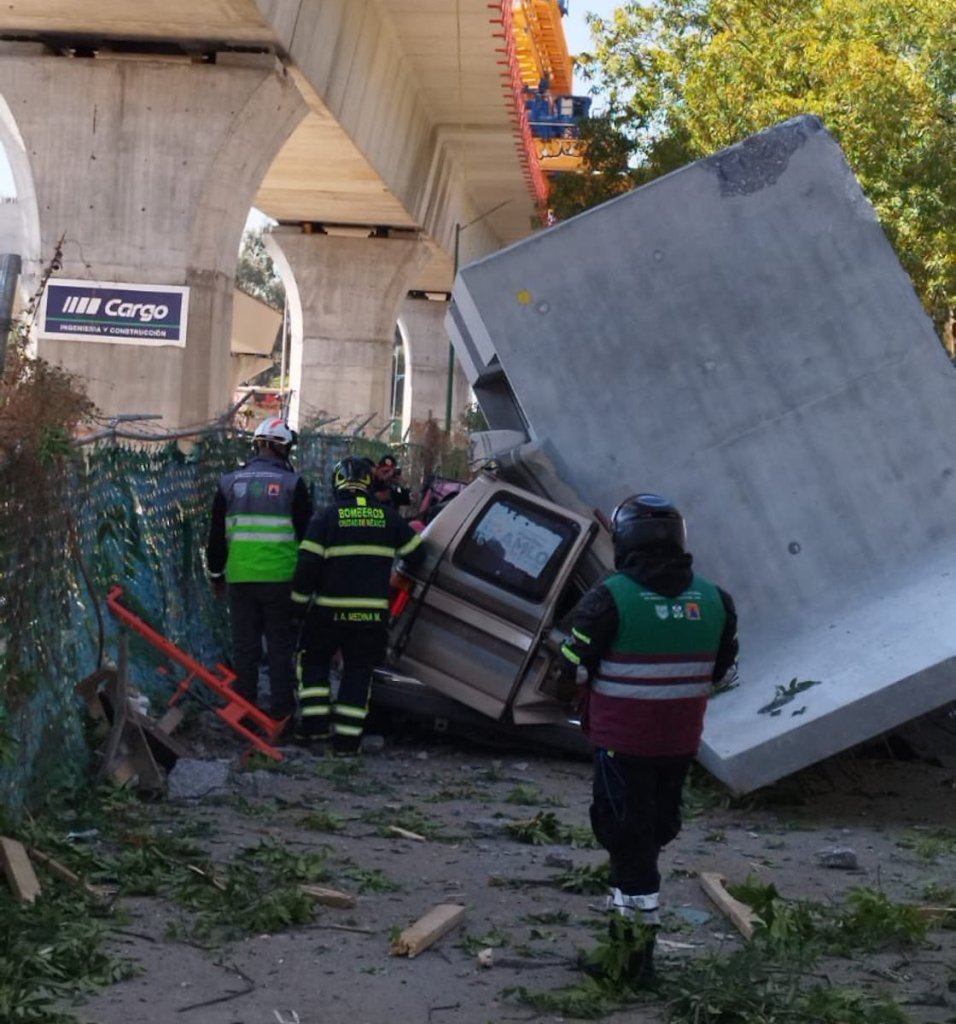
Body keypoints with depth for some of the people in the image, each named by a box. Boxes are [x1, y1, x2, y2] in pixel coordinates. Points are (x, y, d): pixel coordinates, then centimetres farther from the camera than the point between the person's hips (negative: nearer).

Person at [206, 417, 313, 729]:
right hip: (280, 578, -3)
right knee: (281, 648, 4)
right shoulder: (292, 484, -3)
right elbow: (306, 533, -1)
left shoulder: (230, 482, 7)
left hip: (240, 578, 3)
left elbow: (216, 535, 11)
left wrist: (216, 573, 21)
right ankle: (281, 714, 4)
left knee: (244, 647, 10)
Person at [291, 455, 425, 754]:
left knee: (314, 660, 18)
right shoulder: (388, 517, 4)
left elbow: (307, 564, -9)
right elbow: (416, 554, 12)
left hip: (330, 610, -2)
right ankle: (346, 738, 7)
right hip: (373, 613, 2)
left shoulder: (326, 516, -5)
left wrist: (299, 603, 2)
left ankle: (314, 723, 9)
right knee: (358, 671, 10)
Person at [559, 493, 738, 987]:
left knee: (628, 839, 3)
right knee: (652, 832, 19)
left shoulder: (610, 598, -17)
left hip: (622, 741, -4)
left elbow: (574, 664, -11)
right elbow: (719, 669, 8)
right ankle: (626, 917, 33)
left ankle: (637, 949, 3)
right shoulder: (715, 600, -2)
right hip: (680, 743, 5)